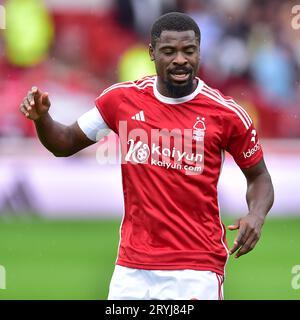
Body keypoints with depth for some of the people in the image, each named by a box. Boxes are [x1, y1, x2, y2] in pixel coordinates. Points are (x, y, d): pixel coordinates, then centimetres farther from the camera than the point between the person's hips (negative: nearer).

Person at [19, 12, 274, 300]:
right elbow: (65, 144, 14)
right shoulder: (122, 99, 2)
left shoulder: (226, 113, -5)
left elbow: (258, 176, 7)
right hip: (132, 269, 3)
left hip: (196, 271, -3)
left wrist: (256, 215, -13)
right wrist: (41, 117, -6)